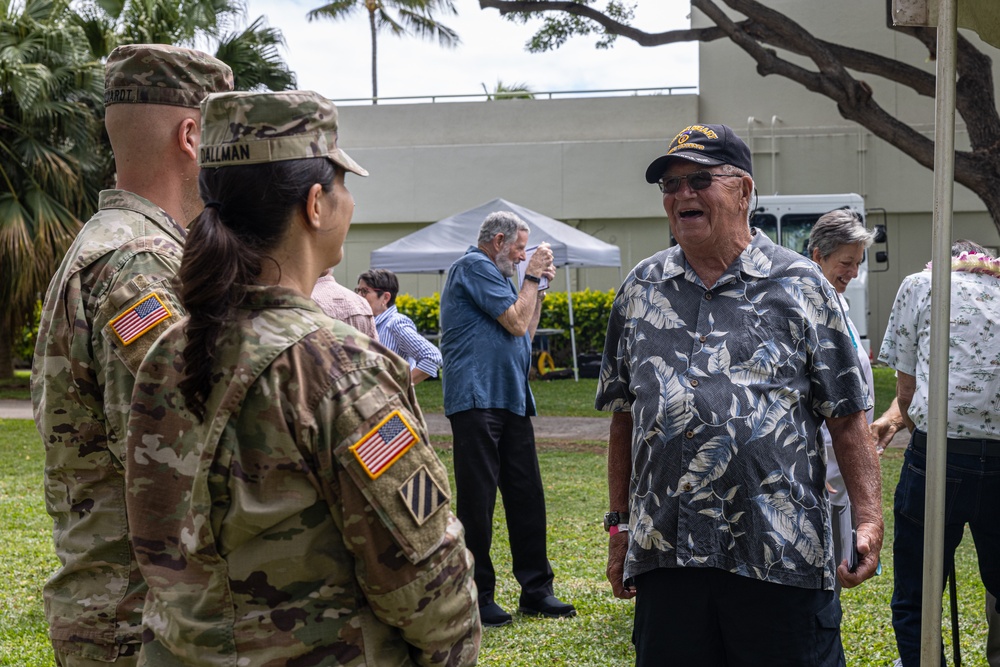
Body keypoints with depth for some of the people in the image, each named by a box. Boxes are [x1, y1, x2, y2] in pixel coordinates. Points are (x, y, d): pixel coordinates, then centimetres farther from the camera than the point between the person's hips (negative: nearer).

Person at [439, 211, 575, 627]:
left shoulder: (493, 275, 26)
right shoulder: (474, 266, -6)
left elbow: (524, 333, 27)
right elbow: (517, 323, -10)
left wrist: (537, 287, 20)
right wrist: (531, 276, 2)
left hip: (510, 400, 10)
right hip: (476, 399, -10)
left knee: (526, 494, 8)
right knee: (477, 499, -5)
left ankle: (536, 589, 14)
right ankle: (477, 597, 0)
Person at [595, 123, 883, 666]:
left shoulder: (800, 286, 2)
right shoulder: (640, 290, 12)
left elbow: (847, 417, 1)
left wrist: (869, 517, -9)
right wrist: (619, 524, 12)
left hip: (780, 559, -3)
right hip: (664, 556, 3)